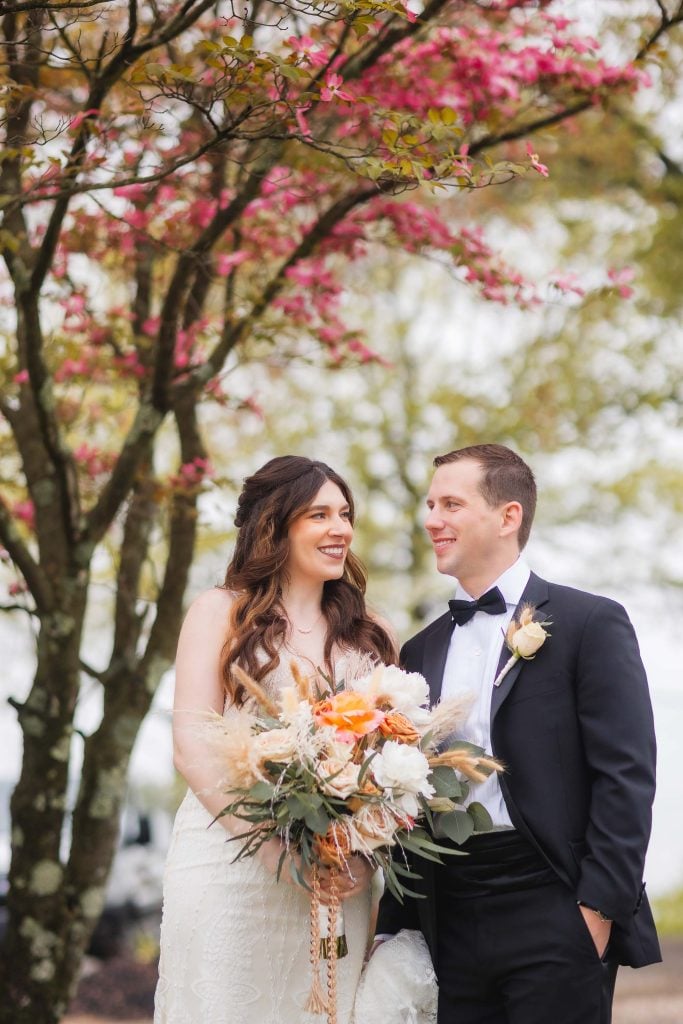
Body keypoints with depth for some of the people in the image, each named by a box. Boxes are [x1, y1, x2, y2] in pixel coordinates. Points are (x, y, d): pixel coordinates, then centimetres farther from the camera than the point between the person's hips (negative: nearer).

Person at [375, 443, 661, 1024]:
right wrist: (394, 926, 11)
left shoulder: (590, 623, -1)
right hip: (450, 926, 5)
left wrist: (599, 907, -13)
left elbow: (626, 776, -7)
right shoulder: (422, 651, 15)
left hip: (552, 915, -5)